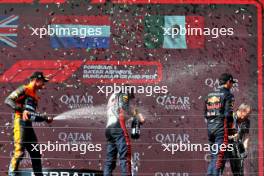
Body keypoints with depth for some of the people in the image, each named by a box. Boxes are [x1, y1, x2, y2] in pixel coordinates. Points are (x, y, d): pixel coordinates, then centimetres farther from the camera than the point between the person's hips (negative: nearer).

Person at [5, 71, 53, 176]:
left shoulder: (34, 95, 24)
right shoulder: (24, 90, -1)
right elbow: (8, 100, -14)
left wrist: (45, 118, 15)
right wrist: (21, 110, -26)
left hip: (29, 125, 9)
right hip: (20, 123, -9)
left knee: (36, 153, 9)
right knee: (19, 150, -16)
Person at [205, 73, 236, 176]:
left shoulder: (210, 95, 17)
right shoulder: (227, 94, -4)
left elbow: (205, 114, 15)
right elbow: (228, 114, -12)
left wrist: (210, 124, 17)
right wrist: (230, 126, -3)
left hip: (210, 128, 7)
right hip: (221, 128, -7)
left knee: (213, 156, 13)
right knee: (220, 156, -7)